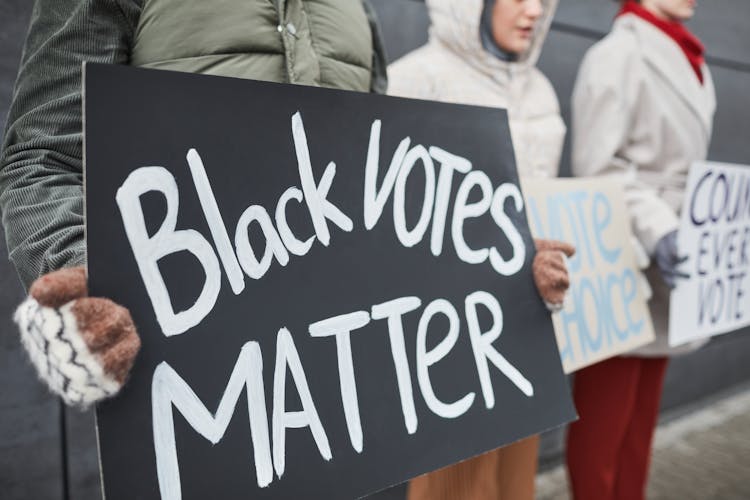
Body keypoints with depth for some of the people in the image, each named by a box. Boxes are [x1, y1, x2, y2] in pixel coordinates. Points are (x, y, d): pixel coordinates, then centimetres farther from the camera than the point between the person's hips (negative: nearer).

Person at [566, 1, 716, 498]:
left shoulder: (691, 65, 18)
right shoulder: (616, 54, -8)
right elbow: (599, 166, -18)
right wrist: (657, 228, -28)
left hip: (666, 268, 8)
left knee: (641, 413, 16)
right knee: (604, 414, 3)